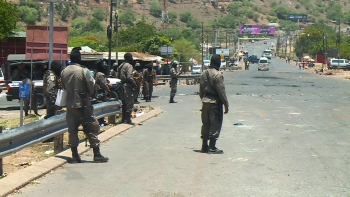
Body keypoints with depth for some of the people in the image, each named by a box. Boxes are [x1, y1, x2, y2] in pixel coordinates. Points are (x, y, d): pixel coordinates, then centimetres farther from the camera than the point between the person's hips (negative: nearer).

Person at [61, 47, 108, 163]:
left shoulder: (64, 72, 0)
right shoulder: (83, 71, -14)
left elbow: (64, 86, 9)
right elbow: (91, 87, -9)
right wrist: (90, 95, 10)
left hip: (70, 105, 5)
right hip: (83, 105, -5)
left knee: (72, 130, 8)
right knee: (91, 129, 3)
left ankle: (75, 156, 10)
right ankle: (96, 155, 4)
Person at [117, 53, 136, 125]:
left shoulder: (121, 66, 16)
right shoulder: (129, 66, -12)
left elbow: (118, 76, 17)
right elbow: (129, 77, -21)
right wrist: (134, 83, -10)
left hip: (122, 85, 9)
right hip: (128, 86, -9)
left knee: (124, 102, 15)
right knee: (129, 103, -7)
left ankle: (123, 118, 20)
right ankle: (128, 119, -9)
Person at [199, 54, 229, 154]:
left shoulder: (204, 74, 10)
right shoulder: (217, 75, -14)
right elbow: (221, 91, -16)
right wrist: (226, 105, -11)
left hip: (205, 102, 8)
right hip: (215, 102, -8)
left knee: (205, 124, 14)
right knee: (215, 124, -2)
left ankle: (204, 146, 19)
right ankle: (212, 147, -2)